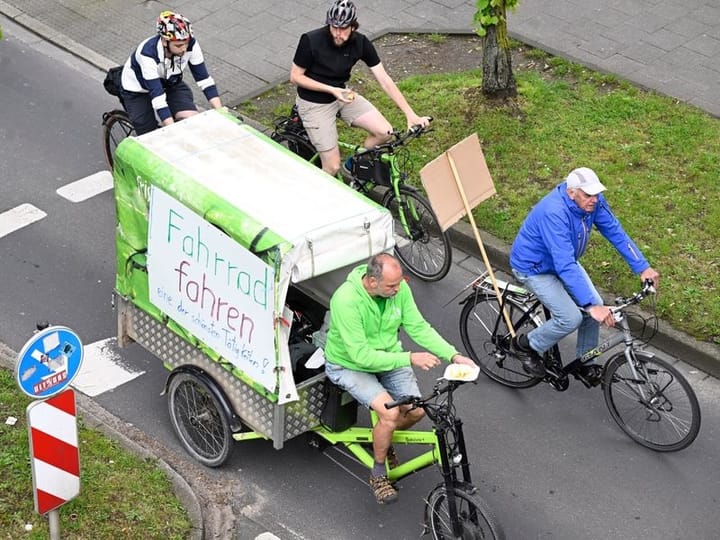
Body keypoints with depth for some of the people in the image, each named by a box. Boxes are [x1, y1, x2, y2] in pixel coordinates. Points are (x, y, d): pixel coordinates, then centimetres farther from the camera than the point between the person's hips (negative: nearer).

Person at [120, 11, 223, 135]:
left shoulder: (191, 45, -26)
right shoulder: (147, 54, -37)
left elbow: (204, 79, -18)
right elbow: (157, 96, -39)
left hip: (170, 84, 4)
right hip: (138, 91, -4)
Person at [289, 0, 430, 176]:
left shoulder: (360, 43, -14)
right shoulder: (311, 41, -25)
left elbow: (384, 80, -12)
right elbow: (295, 76, -14)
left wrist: (411, 115, -19)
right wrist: (331, 89, -24)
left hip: (342, 95, 5)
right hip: (314, 103, -4)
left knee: (384, 132, -11)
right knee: (333, 168, -9)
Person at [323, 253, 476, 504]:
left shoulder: (398, 288, -15)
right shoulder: (346, 300, -33)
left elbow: (418, 327, -6)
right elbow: (361, 355, -32)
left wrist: (453, 355, -17)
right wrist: (409, 358, -33)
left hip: (387, 358, 6)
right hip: (349, 366, -6)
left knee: (416, 410, -10)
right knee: (390, 411, -26)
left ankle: (383, 440, 24)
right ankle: (378, 474, -1)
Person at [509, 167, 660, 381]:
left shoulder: (593, 201, -18)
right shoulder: (554, 213, -40)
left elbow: (615, 232, -10)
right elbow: (565, 266, -44)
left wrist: (643, 268, -17)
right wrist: (591, 306, -47)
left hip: (564, 260, 7)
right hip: (534, 267, -7)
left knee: (595, 306, -2)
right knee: (571, 318, -17)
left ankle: (586, 364, 17)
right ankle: (527, 345, 8)